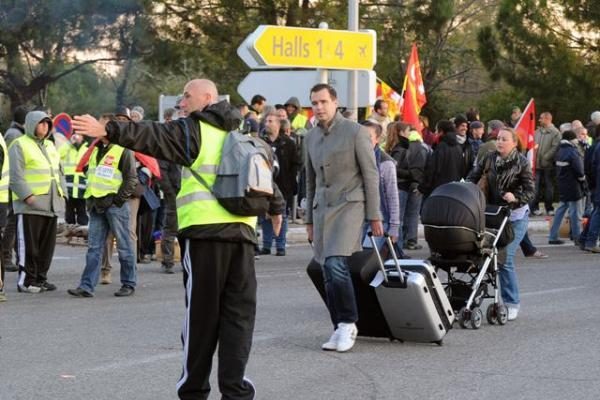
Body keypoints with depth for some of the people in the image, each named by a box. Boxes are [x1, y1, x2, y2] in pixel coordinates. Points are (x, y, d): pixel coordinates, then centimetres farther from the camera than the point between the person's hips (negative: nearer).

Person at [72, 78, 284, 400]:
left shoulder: (194, 130, 0)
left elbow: (152, 137, -13)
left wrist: (107, 131, -18)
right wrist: (276, 207, 47)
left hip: (204, 231, -5)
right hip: (242, 231, 5)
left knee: (201, 312, 1)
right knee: (239, 312, 6)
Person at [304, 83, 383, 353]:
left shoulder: (355, 132, -4)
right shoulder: (310, 138, 14)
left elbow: (370, 175, -4)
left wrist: (374, 216, -7)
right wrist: (309, 220, 19)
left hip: (349, 206, -6)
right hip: (322, 209, 6)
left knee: (336, 265, -20)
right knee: (329, 273, 3)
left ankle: (348, 323, -8)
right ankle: (340, 329, 11)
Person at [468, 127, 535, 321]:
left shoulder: (522, 163, -5)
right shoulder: (490, 159, 5)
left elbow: (530, 191, -8)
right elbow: (473, 177, 12)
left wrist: (515, 197, -26)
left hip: (515, 216, -4)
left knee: (505, 257, -13)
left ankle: (512, 303, -2)